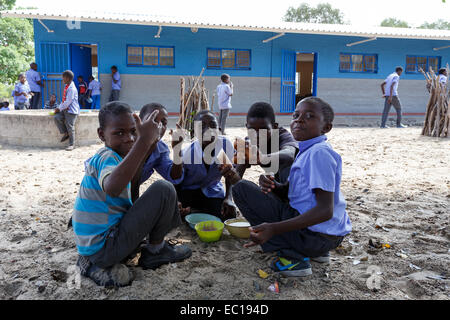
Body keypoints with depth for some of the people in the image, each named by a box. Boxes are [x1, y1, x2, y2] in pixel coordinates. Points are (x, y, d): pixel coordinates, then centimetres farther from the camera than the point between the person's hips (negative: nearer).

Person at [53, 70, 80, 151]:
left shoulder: (72, 88, -17)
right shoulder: (67, 87, 13)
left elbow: (68, 101, -20)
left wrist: (59, 108, -11)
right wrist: (59, 107, 9)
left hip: (71, 111, -9)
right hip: (65, 109, 9)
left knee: (70, 127, -5)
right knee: (57, 117, -11)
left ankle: (71, 145, 6)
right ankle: (65, 133, 3)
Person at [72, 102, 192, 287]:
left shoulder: (103, 157, 11)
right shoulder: (107, 157, -18)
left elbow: (129, 181, 27)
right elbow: (112, 188, -43)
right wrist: (144, 140, -43)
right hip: (103, 247, -9)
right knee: (164, 190, -15)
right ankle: (155, 251, 6)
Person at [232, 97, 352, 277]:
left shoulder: (319, 153, -17)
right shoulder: (308, 151, 13)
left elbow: (325, 210, -24)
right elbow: (288, 191, 16)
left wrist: (274, 229, -32)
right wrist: (272, 186, -8)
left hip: (313, 234, -10)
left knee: (242, 188, -8)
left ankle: (292, 258, -10)